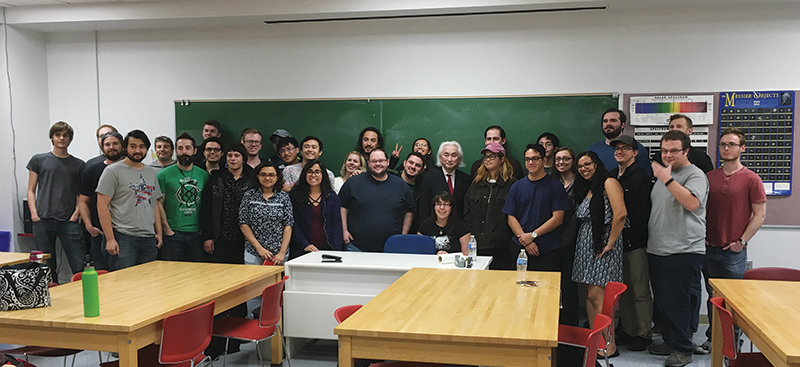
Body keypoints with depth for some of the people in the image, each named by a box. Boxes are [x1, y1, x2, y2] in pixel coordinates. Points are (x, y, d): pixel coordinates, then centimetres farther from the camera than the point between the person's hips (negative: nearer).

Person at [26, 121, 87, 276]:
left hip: (68, 221, 0)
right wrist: (34, 214, -1)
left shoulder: (78, 164, 11)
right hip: (43, 220, 0)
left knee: (79, 265, -8)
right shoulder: (38, 160, 11)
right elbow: (31, 190, 11)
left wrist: (76, 213, -3)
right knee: (46, 266, 4)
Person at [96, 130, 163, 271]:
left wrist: (159, 232, 13)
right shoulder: (113, 171, -2)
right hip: (123, 238, -6)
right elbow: (102, 205, -8)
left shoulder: (151, 173, 17)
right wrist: (110, 239, -13)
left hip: (149, 239, 6)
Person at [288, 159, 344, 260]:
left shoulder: (332, 196, 9)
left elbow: (337, 224, 6)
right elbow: (294, 224, -1)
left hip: (327, 249, 1)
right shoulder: (295, 195, 4)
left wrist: (337, 250, -5)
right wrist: (304, 245, -13)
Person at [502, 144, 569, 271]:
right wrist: (525, 240, -10)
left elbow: (557, 219, -5)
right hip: (519, 248, 2)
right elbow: (511, 218, 4)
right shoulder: (517, 187, 9)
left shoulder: (555, 186, 1)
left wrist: (533, 235, -11)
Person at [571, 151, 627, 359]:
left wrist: (611, 242, -17)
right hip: (586, 244, 9)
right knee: (590, 295, 10)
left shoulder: (609, 183, -9)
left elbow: (621, 213, -21)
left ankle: (610, 345, -2)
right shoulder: (586, 189, 19)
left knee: (596, 296, -10)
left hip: (603, 244, -9)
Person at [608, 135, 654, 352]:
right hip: (616, 241, 7)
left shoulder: (640, 177, -8)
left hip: (635, 243, -7)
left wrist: (636, 237, -15)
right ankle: (627, 330, 23)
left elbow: (643, 212, -13)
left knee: (640, 291, 0)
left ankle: (644, 334, 10)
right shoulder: (611, 176, 13)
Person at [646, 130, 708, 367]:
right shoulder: (662, 173, 18)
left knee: (678, 303, -4)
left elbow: (692, 203, -26)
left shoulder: (695, 175, -8)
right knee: (661, 301, 14)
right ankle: (669, 341, 27)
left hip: (683, 251, -8)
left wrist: (667, 179, -26)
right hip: (657, 250, 8)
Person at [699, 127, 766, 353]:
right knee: (713, 297, 13)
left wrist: (742, 241, -9)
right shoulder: (709, 177, 8)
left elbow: (760, 214, -5)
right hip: (709, 249, 4)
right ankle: (713, 339, 24)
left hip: (734, 252, -4)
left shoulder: (751, 179, -5)